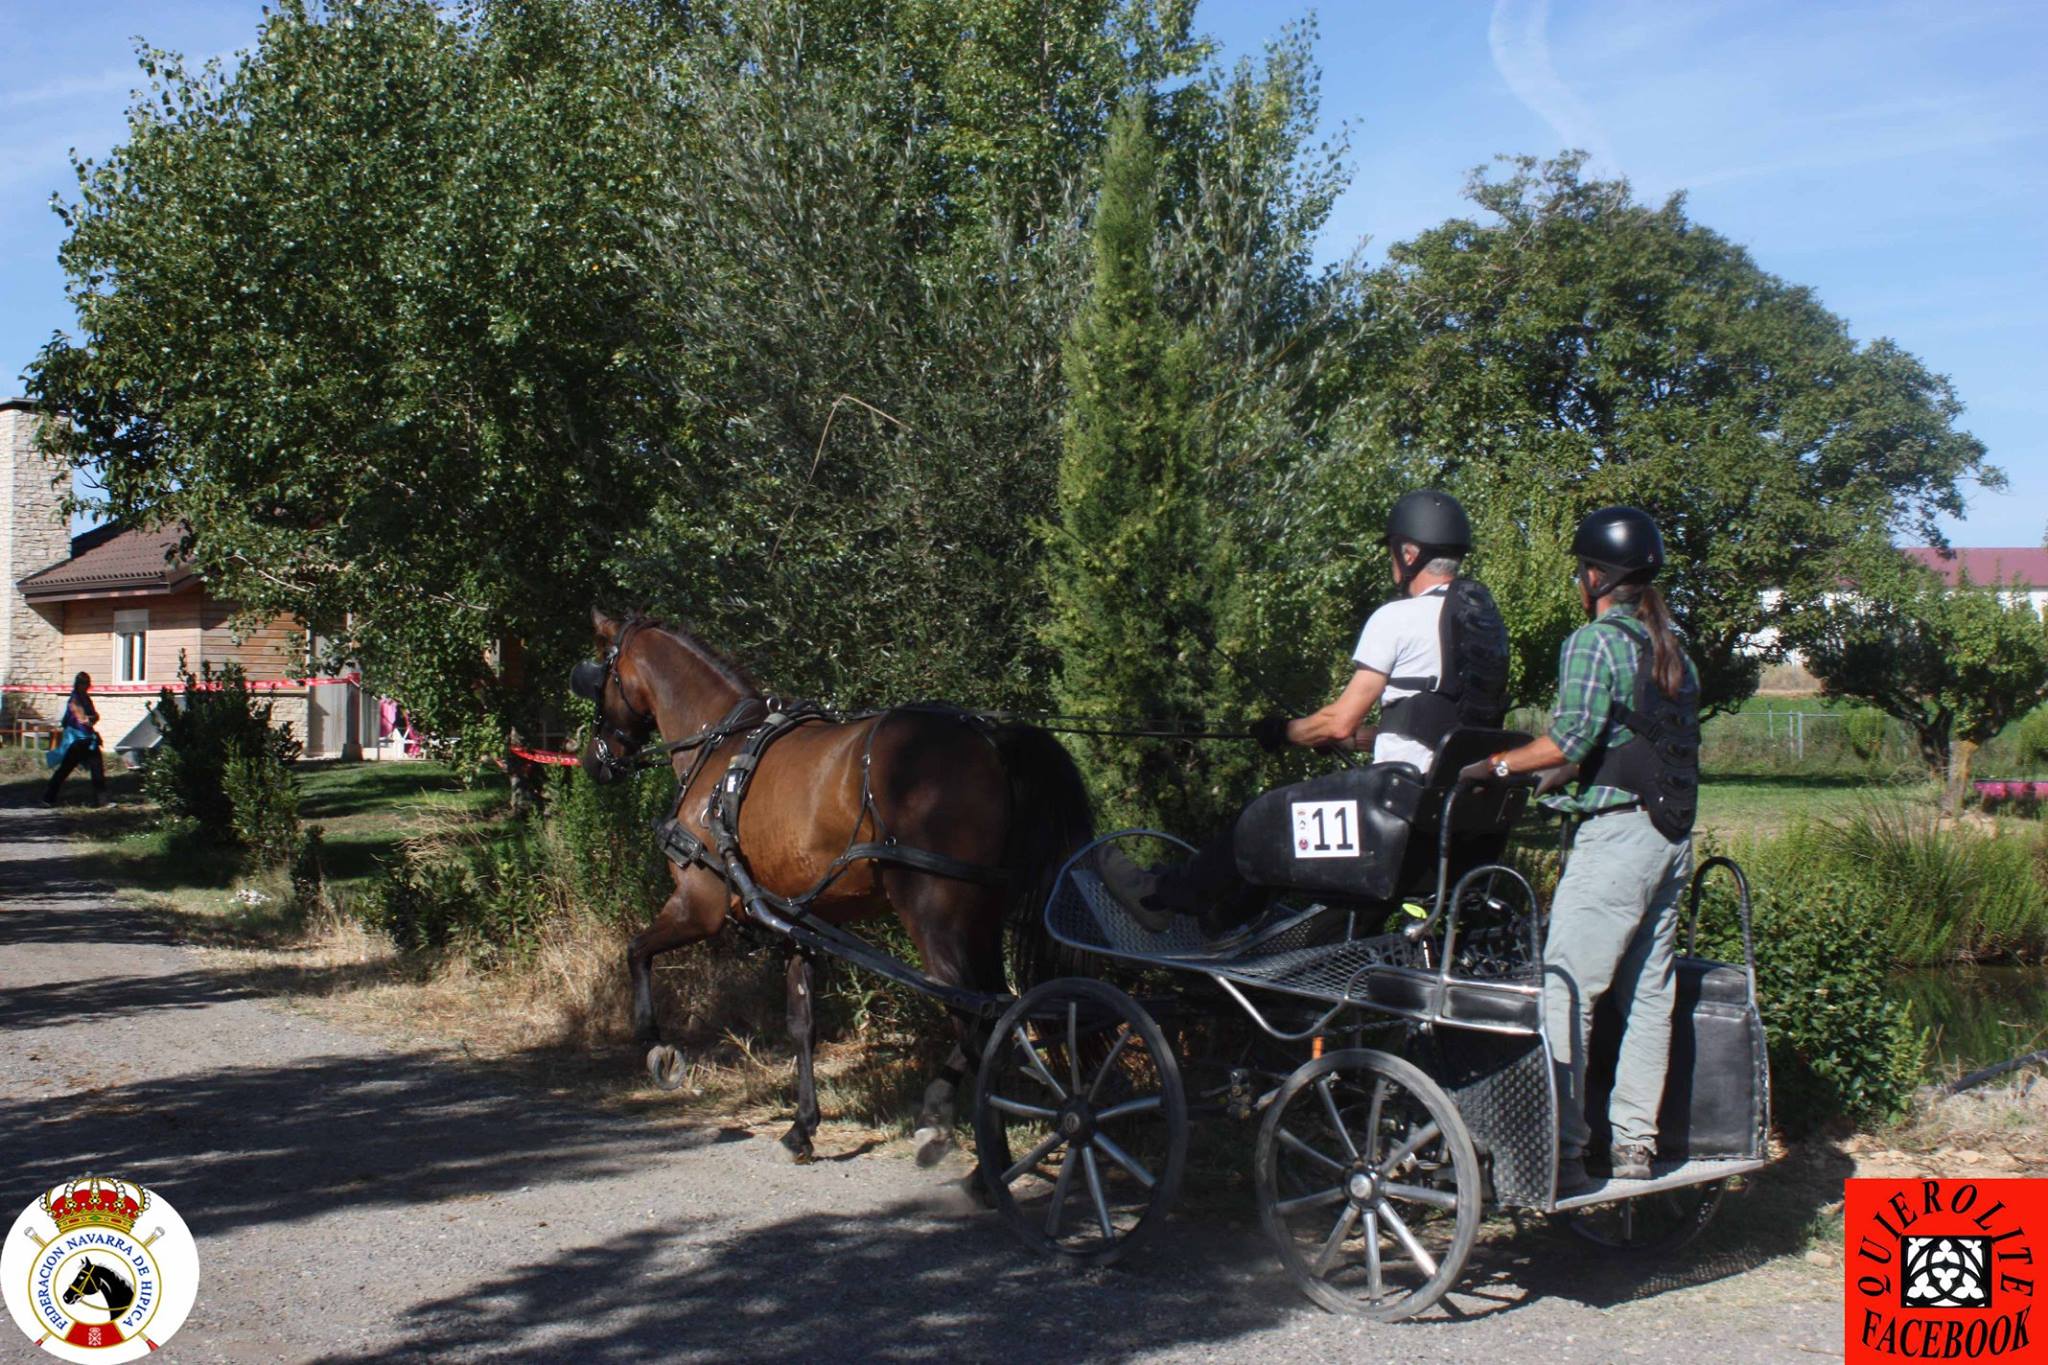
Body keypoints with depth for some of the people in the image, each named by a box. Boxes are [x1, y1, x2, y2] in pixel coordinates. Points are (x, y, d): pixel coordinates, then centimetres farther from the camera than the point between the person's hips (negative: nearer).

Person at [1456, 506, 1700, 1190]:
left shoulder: (1594, 641, -9)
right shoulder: (1673, 648, 15)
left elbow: (1568, 742, -17)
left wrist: (1493, 767, -6)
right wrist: (1553, 777, 21)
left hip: (1618, 833, -9)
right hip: (1674, 835, 9)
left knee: (1565, 992, -7)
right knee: (1648, 993, 11)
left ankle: (1563, 1156, -8)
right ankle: (1635, 1145, 16)